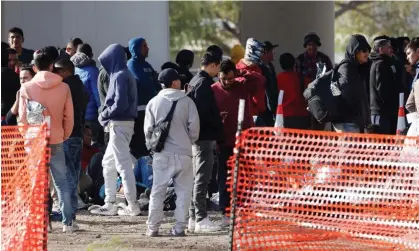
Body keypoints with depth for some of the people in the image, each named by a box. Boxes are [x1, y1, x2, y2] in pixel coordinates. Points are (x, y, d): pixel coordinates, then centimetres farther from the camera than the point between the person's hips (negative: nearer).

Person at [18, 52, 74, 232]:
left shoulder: (27, 88, -7)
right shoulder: (63, 87, -2)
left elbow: (23, 117, -2)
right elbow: (69, 117, 2)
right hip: (56, 140, 1)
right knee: (62, 181, 7)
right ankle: (67, 222, 3)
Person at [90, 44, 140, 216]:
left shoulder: (120, 76, -15)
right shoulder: (126, 75, 14)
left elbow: (120, 103, -22)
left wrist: (104, 114, -8)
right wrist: (106, 114, 6)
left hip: (119, 124, -10)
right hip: (124, 123, 10)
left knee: (123, 165, -5)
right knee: (108, 163, 15)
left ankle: (132, 205, -3)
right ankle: (109, 204, 18)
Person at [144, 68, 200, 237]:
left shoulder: (154, 102, 2)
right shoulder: (187, 101, -3)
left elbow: (148, 129, 2)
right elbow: (194, 127, -4)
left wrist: (152, 146, 16)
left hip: (162, 154, 1)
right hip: (183, 153, -1)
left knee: (158, 191, 6)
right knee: (183, 191, 6)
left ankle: (153, 227, 3)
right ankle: (179, 227, 3)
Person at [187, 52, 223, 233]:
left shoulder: (195, 81, 17)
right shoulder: (204, 83, -14)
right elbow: (203, 111, -22)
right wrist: (217, 127, -11)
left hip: (197, 136, 10)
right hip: (205, 136, -10)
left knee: (197, 178, 14)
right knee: (202, 178, -9)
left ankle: (193, 218, 17)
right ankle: (201, 219, -10)